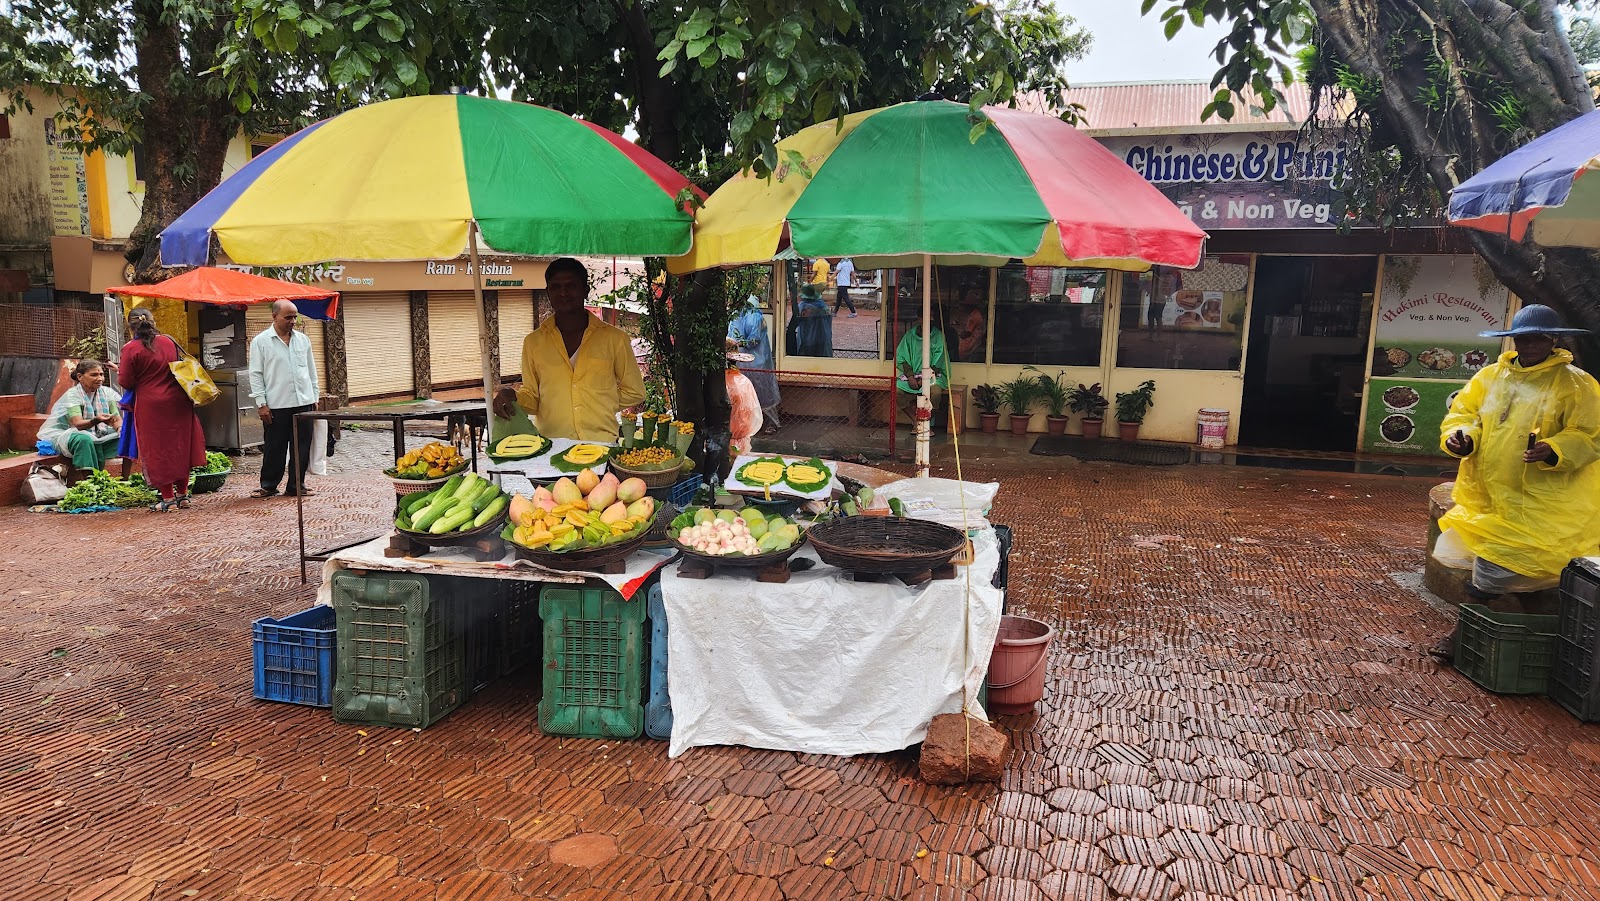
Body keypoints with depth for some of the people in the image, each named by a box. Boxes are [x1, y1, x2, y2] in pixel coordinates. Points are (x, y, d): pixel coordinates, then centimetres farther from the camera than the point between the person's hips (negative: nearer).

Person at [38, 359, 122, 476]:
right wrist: (96, 420, -46)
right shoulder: (72, 395, -11)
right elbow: (78, 424, -24)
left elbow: (117, 420, 2)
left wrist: (120, 428, -24)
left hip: (100, 438, 5)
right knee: (84, 440, -38)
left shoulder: (107, 393, 5)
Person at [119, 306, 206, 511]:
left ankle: (168, 499, 6)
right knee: (180, 447, 13)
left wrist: (119, 371, 12)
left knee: (159, 451, 4)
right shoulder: (169, 342, 4)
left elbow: (126, 382, -8)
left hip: (151, 406, -4)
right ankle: (182, 495, 18)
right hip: (177, 402, 4)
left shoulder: (131, 349, -10)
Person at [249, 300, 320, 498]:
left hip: (304, 402, 4)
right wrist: (261, 404, -7)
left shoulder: (303, 339, 11)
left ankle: (296, 485, 16)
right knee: (274, 447, 3)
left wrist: (314, 398, 13)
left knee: (302, 446, 6)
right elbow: (255, 375, -2)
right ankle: (268, 485, 16)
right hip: (276, 405, -4)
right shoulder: (260, 342, -1)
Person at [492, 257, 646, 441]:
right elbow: (532, 398, 15)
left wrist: (599, 405, 4)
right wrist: (512, 397, -4)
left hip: (601, 444, -1)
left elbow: (634, 393, 13)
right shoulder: (533, 342, 12)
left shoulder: (614, 339, 6)